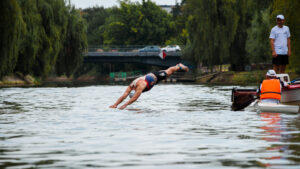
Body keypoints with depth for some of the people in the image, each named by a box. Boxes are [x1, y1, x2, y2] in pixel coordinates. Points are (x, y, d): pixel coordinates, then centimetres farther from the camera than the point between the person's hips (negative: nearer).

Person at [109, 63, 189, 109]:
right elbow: (124, 96, -33)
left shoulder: (140, 85, -48)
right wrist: (115, 104, -47)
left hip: (156, 77, -5)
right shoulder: (131, 85, -30)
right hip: (149, 75, 5)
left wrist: (125, 105, -63)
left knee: (168, 72, 24)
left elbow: (135, 98, -55)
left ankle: (179, 66, 50)